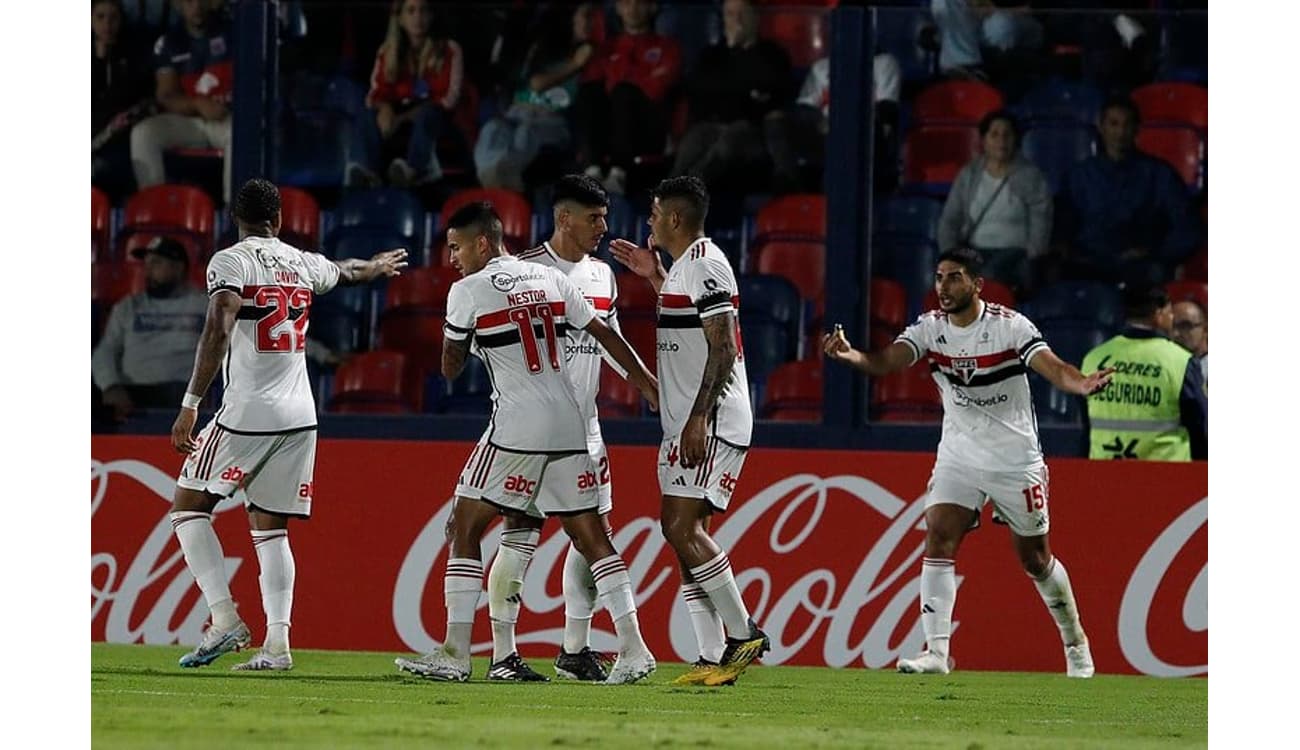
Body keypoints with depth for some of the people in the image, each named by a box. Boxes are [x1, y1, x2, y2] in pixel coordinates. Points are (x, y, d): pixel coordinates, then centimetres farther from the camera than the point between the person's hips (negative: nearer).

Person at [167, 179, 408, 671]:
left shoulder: (230, 262, -6)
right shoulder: (302, 263, 13)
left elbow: (218, 333, -19)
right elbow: (345, 272, 36)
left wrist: (191, 404, -20)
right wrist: (377, 267, 59)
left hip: (248, 413, -6)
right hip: (300, 414, 6)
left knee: (189, 507, 5)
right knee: (270, 529, 10)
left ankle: (225, 620, -8)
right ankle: (277, 643, -1)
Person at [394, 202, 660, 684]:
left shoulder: (468, 291, -2)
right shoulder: (550, 279, 12)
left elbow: (450, 369, 6)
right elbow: (605, 335, 15)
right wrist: (647, 382, 26)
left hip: (516, 428, -5)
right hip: (569, 427, 5)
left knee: (465, 528, 4)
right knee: (591, 536, 8)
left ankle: (455, 654, -1)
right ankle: (633, 649, 0)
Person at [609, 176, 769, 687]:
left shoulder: (705, 264, -13)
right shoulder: (684, 265, 18)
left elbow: (723, 347, -20)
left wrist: (698, 419, -25)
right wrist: (654, 277, 32)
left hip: (712, 423, -10)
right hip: (686, 423, 10)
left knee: (682, 526, -16)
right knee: (683, 533, 6)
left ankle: (743, 634, -10)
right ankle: (713, 659, 5)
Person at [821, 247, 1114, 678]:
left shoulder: (1009, 326, -14)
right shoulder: (930, 327, -5)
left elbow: (1052, 367, -27)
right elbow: (888, 361, -21)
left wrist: (1082, 383, -49)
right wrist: (852, 356, -43)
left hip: (1016, 460, -3)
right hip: (958, 457, 3)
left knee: (1035, 559, 8)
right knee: (938, 540, -16)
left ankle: (1075, 642, 31)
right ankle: (937, 652, -18)